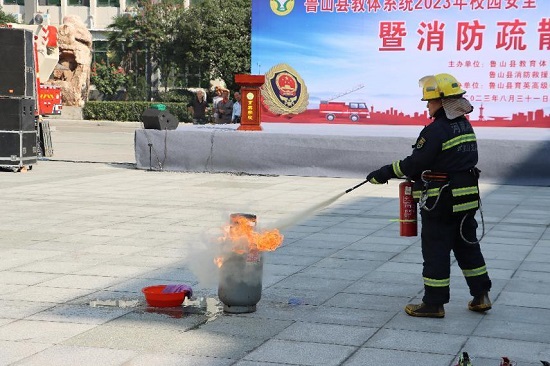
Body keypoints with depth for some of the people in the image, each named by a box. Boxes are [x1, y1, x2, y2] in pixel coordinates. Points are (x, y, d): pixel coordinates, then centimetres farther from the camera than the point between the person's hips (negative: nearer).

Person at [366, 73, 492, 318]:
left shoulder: (435, 130, -19)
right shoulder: (465, 126, 9)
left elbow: (415, 163, -18)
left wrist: (384, 174, -8)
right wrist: (417, 175, 15)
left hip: (440, 203, -8)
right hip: (466, 199, 8)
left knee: (436, 251, 1)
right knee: (468, 246, 17)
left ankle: (434, 304, 8)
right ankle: (481, 296, 21)